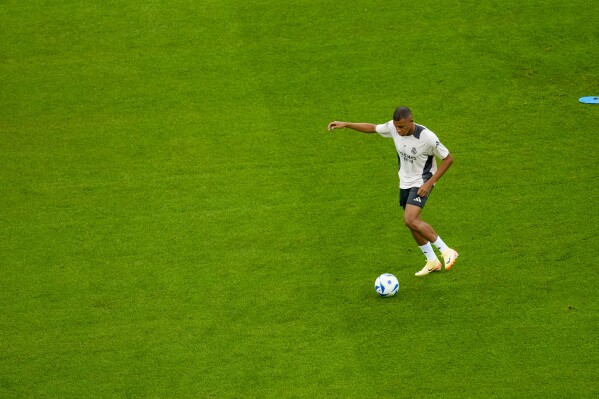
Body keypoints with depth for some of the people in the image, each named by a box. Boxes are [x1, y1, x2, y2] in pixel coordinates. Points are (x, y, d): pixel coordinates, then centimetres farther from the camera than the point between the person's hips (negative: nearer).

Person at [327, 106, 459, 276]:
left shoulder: (427, 138, -28)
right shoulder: (393, 127, -13)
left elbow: (448, 159, -16)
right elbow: (372, 128, 7)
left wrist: (430, 183, -20)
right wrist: (345, 124, 2)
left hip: (421, 183, -7)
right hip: (405, 183, 7)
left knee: (410, 220, -22)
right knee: (414, 223, 12)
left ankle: (446, 251, -9)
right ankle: (432, 261, 27)